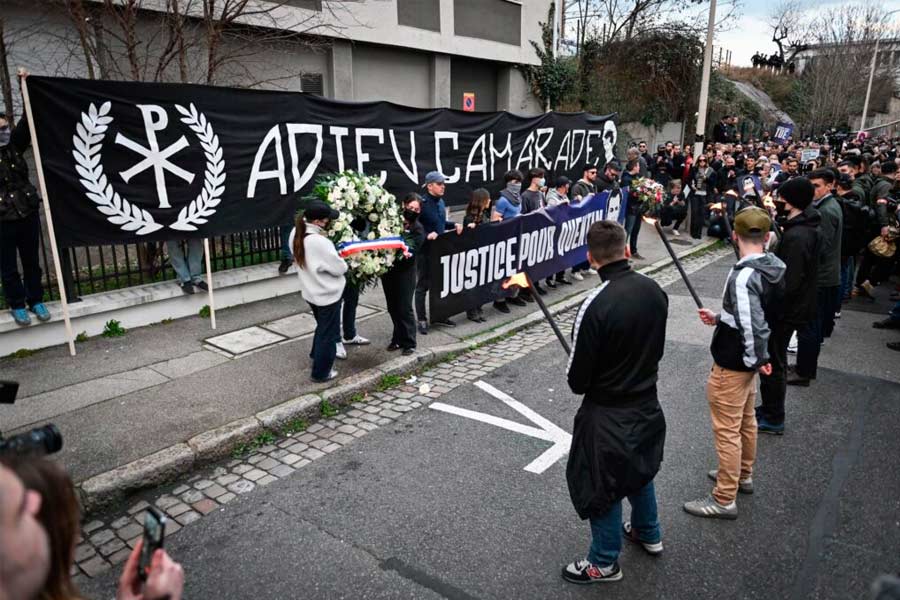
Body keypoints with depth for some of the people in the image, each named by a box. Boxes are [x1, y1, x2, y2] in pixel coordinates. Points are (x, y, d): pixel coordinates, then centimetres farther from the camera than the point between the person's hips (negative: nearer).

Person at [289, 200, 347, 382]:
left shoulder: (296, 234, -5)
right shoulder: (320, 242, -31)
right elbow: (339, 268, -22)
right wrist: (341, 261, -1)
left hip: (311, 291, 8)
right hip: (327, 293, -8)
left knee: (322, 326, 30)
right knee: (328, 333, 10)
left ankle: (316, 355, 50)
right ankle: (321, 372, 22)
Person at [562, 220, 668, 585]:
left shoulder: (595, 305, -29)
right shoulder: (655, 290, -9)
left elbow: (577, 380, -20)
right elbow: (656, 346, 7)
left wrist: (580, 384, 2)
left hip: (608, 414, -7)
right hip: (647, 402, 7)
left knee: (601, 485, 13)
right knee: (639, 469, 29)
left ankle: (604, 564, 32)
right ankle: (648, 533, 51)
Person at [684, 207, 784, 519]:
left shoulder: (743, 276, -28)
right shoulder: (775, 268, -1)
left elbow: (753, 326, -30)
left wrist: (757, 359, -15)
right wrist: (719, 318, 9)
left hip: (732, 365, -9)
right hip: (749, 361, 9)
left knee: (727, 431, 3)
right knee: (746, 421, 24)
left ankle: (724, 500, 16)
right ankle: (742, 475, 44)